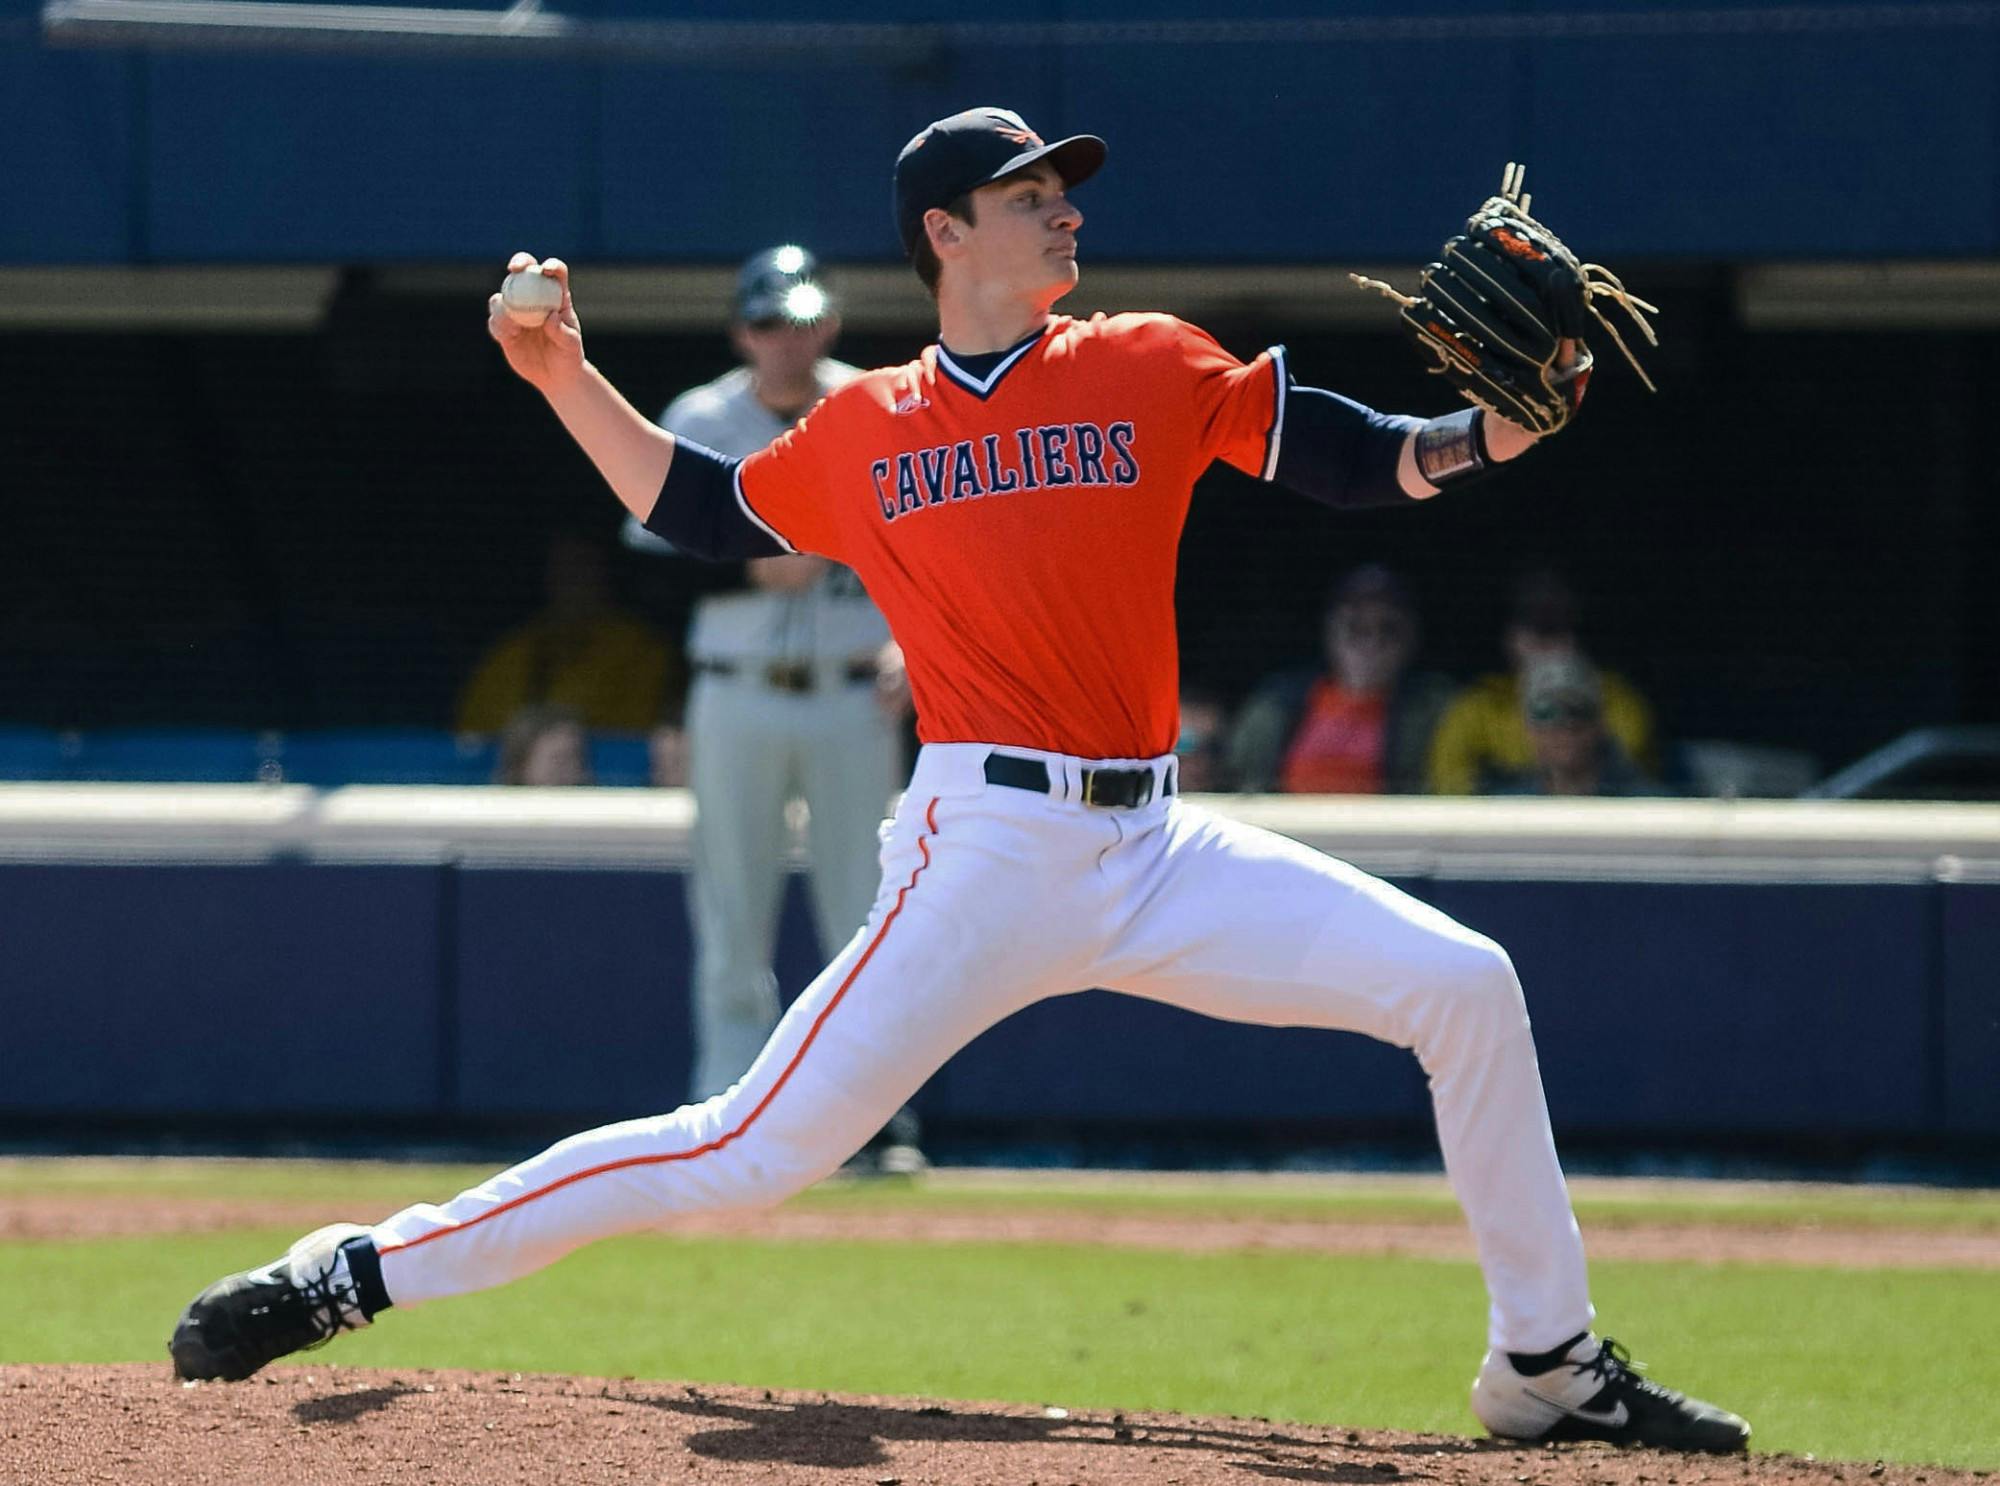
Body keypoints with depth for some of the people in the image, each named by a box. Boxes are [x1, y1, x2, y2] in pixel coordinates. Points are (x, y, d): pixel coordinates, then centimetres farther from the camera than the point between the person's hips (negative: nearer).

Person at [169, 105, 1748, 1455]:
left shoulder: (1153, 369, 9)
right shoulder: (862, 430, 8)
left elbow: (1366, 463, 6)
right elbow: (701, 509, 23)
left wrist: (1498, 428, -12)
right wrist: (566, 378, 15)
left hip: (1159, 851, 3)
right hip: (986, 858, -3)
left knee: (1466, 985, -8)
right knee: (754, 1152, -12)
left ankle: (1549, 1364, 5)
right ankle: (358, 1271, -4)